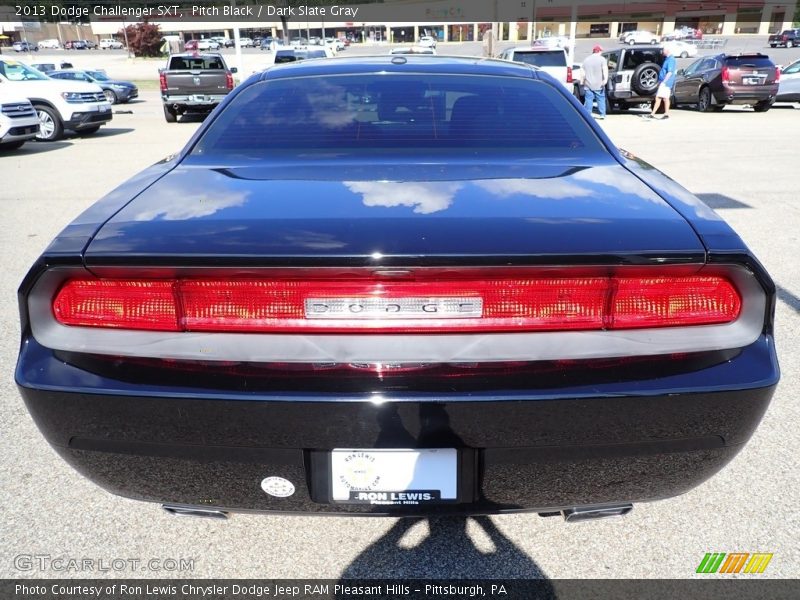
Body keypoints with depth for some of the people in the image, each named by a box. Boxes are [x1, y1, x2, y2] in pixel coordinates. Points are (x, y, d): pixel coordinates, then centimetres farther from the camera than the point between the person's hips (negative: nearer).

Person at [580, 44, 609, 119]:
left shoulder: (586, 60, 11)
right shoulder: (602, 59, 0)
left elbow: (582, 72, 10)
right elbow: (605, 70, -13)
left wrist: (582, 82, 16)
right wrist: (605, 79, -19)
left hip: (588, 85, 2)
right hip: (599, 85, -2)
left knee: (588, 100, 1)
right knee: (601, 99, 5)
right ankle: (602, 114, 5)